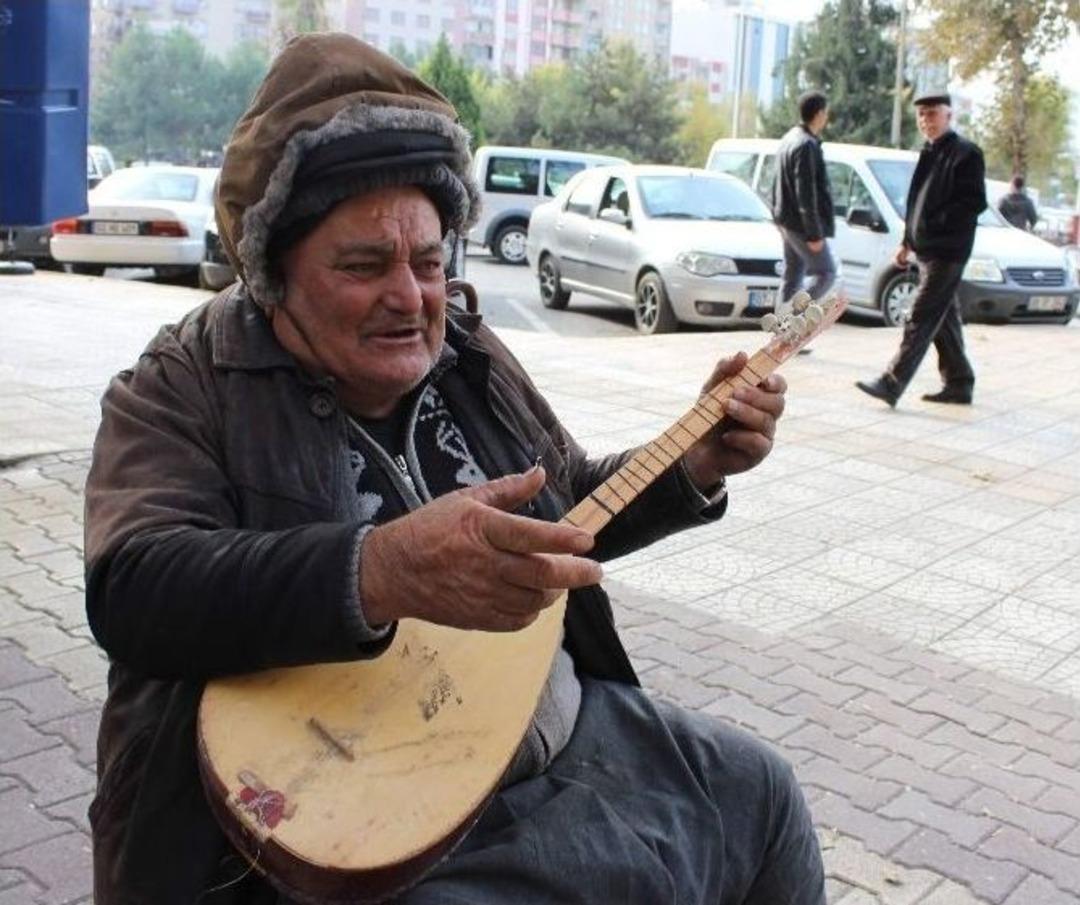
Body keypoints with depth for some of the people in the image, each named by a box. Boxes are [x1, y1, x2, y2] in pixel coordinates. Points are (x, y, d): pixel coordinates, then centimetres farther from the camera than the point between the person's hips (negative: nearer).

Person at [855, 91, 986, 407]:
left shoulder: (965, 153, -9)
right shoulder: (929, 153, 17)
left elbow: (975, 202, -15)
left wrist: (937, 224, -19)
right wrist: (908, 242, 18)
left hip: (947, 251, -9)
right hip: (927, 250, 9)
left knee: (921, 319, -10)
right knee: (944, 319, 13)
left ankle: (891, 384, -13)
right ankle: (959, 384, 21)